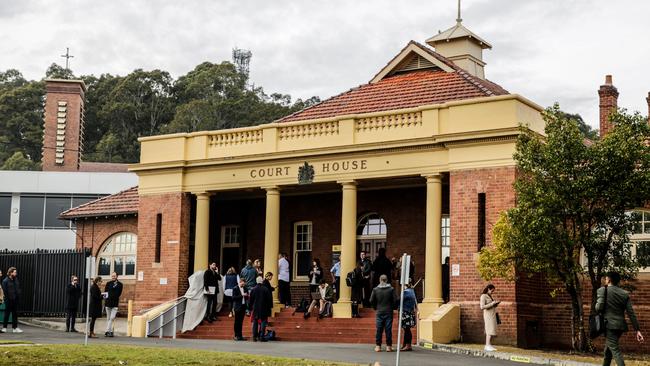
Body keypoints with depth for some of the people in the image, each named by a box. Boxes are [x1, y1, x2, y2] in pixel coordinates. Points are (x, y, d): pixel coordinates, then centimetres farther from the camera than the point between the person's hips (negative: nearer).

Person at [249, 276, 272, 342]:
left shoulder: (253, 289, -2)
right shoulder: (265, 289, -8)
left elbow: (250, 300, 4)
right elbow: (269, 299, -4)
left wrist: (251, 308, 13)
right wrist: (269, 307, 7)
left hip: (255, 309, 2)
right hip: (264, 309, -2)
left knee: (255, 323, 9)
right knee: (263, 322, 2)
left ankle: (254, 337, 7)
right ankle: (261, 336, -3)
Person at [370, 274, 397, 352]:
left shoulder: (375, 289, -2)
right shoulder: (391, 289, -5)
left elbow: (371, 300, -1)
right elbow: (395, 300, -7)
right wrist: (392, 307, 10)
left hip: (379, 312, 1)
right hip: (389, 312, -1)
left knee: (379, 329, 5)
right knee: (388, 329, 3)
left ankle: (378, 346, 5)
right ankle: (388, 346, 5)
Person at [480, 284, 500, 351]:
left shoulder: (489, 296, 18)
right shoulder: (483, 296, -8)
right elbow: (482, 307, -17)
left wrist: (496, 304, 6)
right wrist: (492, 303, -17)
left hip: (493, 315, 8)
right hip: (488, 315, -8)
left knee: (490, 331, 3)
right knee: (490, 330, -16)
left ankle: (488, 346, 2)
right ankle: (488, 346, -20)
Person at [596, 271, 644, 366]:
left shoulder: (602, 290, -5)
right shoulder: (625, 294, 8)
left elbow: (599, 307, -15)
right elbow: (631, 313, 3)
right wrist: (637, 330, 2)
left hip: (609, 325, -6)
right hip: (621, 325, 6)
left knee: (615, 350, -8)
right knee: (608, 347, 22)